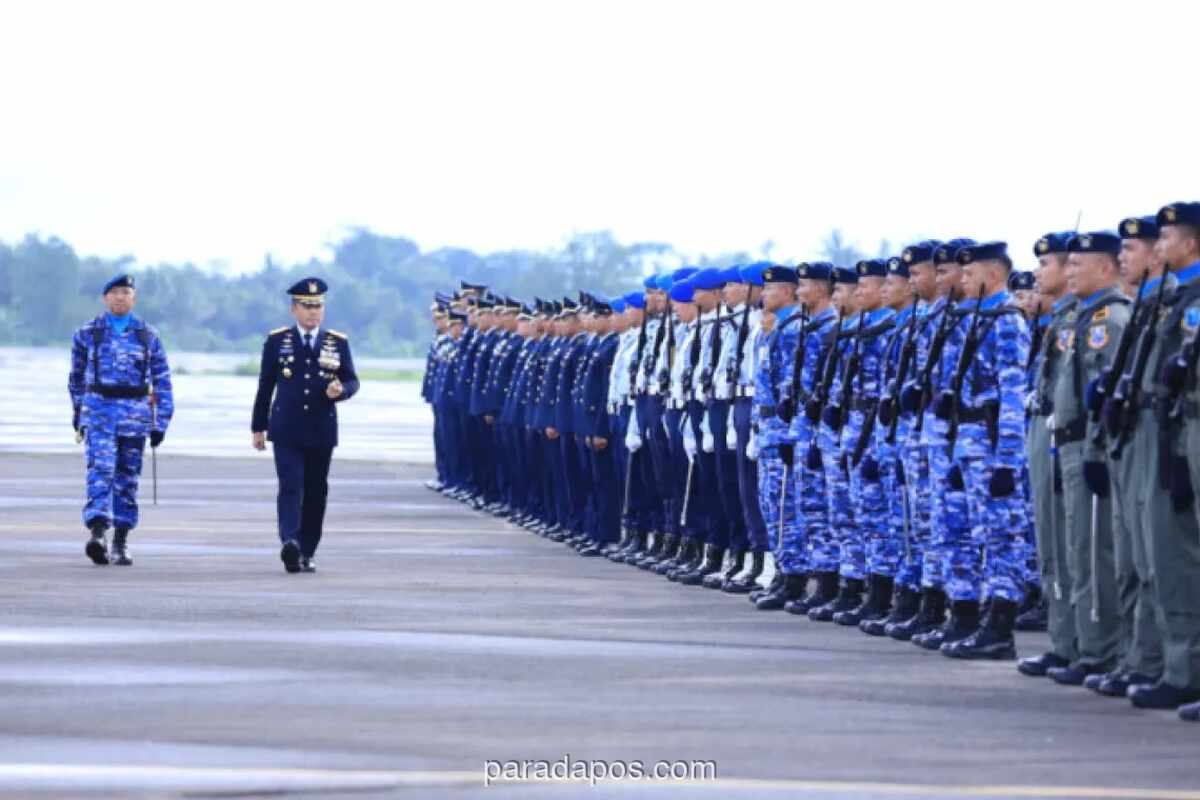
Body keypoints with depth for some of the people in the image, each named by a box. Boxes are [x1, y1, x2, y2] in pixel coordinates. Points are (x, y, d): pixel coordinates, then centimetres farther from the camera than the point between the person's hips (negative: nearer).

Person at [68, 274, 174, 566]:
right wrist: (78, 410, 24)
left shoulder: (148, 337, 5)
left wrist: (161, 423, 1)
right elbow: (76, 376, 17)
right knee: (100, 470, -18)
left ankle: (120, 543, 15)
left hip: (135, 415, 2)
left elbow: (162, 381, 6)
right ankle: (98, 534, -30)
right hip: (98, 410, -2)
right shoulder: (87, 334, 4)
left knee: (128, 479, 6)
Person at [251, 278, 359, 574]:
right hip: (286, 431, -2)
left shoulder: (338, 343, 7)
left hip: (322, 431, 2)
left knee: (316, 492, 5)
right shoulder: (276, 341, 4)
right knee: (291, 486, -15)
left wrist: (341, 390, -17)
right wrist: (258, 427, 9)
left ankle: (307, 553, 12)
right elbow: (265, 385, 8)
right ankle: (290, 543, -30)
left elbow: (352, 381, 8)